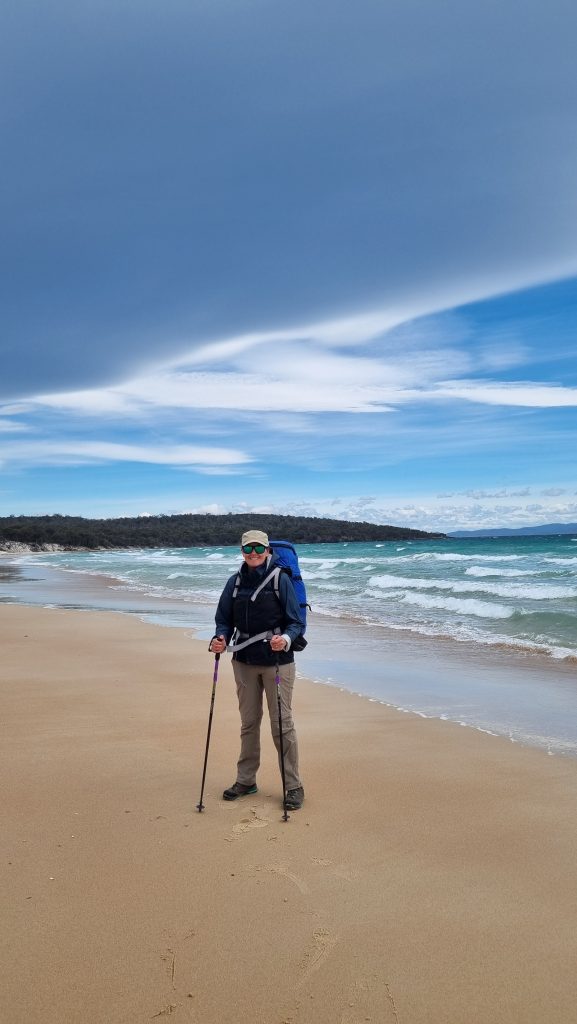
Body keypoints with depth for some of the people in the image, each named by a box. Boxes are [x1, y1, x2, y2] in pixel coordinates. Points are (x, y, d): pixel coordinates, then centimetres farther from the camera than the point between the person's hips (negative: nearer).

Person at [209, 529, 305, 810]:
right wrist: (221, 638, -11)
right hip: (244, 661, 4)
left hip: (277, 661, -4)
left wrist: (285, 639, -28)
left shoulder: (281, 579, -8)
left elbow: (296, 622, -9)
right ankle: (245, 780, 28)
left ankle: (293, 786, 11)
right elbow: (224, 619, 9)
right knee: (248, 722, 15)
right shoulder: (235, 582, 5)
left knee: (282, 723, -1)